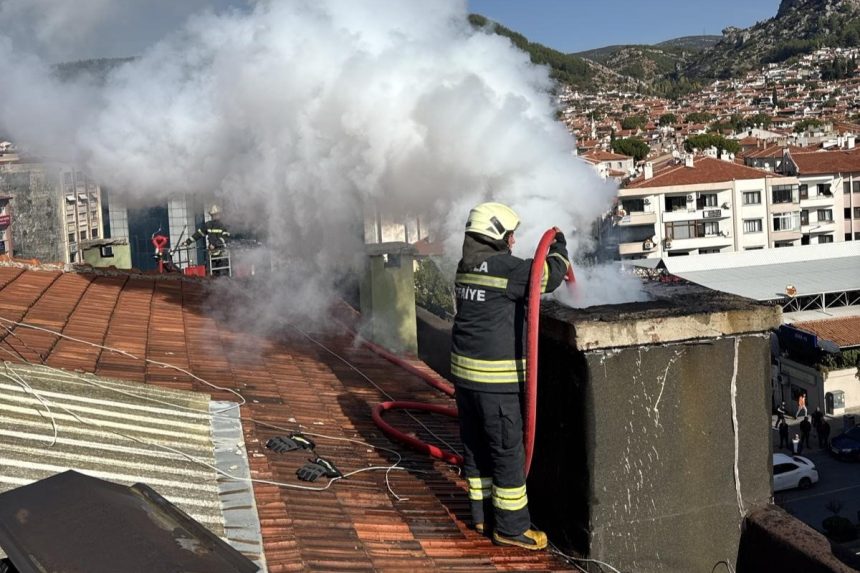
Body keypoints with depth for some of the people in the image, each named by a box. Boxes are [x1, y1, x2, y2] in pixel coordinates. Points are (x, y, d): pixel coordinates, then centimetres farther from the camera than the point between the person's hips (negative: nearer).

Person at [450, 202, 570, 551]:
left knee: (476, 444, 16)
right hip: (495, 377, -9)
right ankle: (510, 526, 9)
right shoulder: (502, 267, -16)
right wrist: (559, 250, 5)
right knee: (508, 450, 1)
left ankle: (483, 514, 29)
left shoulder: (467, 266, 12)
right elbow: (548, 275, -14)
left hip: (464, 369, 9)